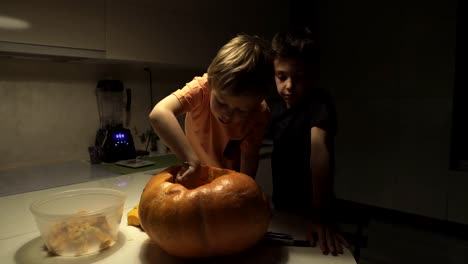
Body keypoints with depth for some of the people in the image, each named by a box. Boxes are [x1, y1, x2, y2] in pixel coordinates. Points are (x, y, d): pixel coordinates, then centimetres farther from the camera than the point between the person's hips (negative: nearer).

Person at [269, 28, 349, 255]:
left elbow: (319, 149, -36)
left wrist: (320, 215, -47)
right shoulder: (274, 107, -2)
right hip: (282, 207, 6)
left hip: (309, 211, -6)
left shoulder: (320, 104, -22)